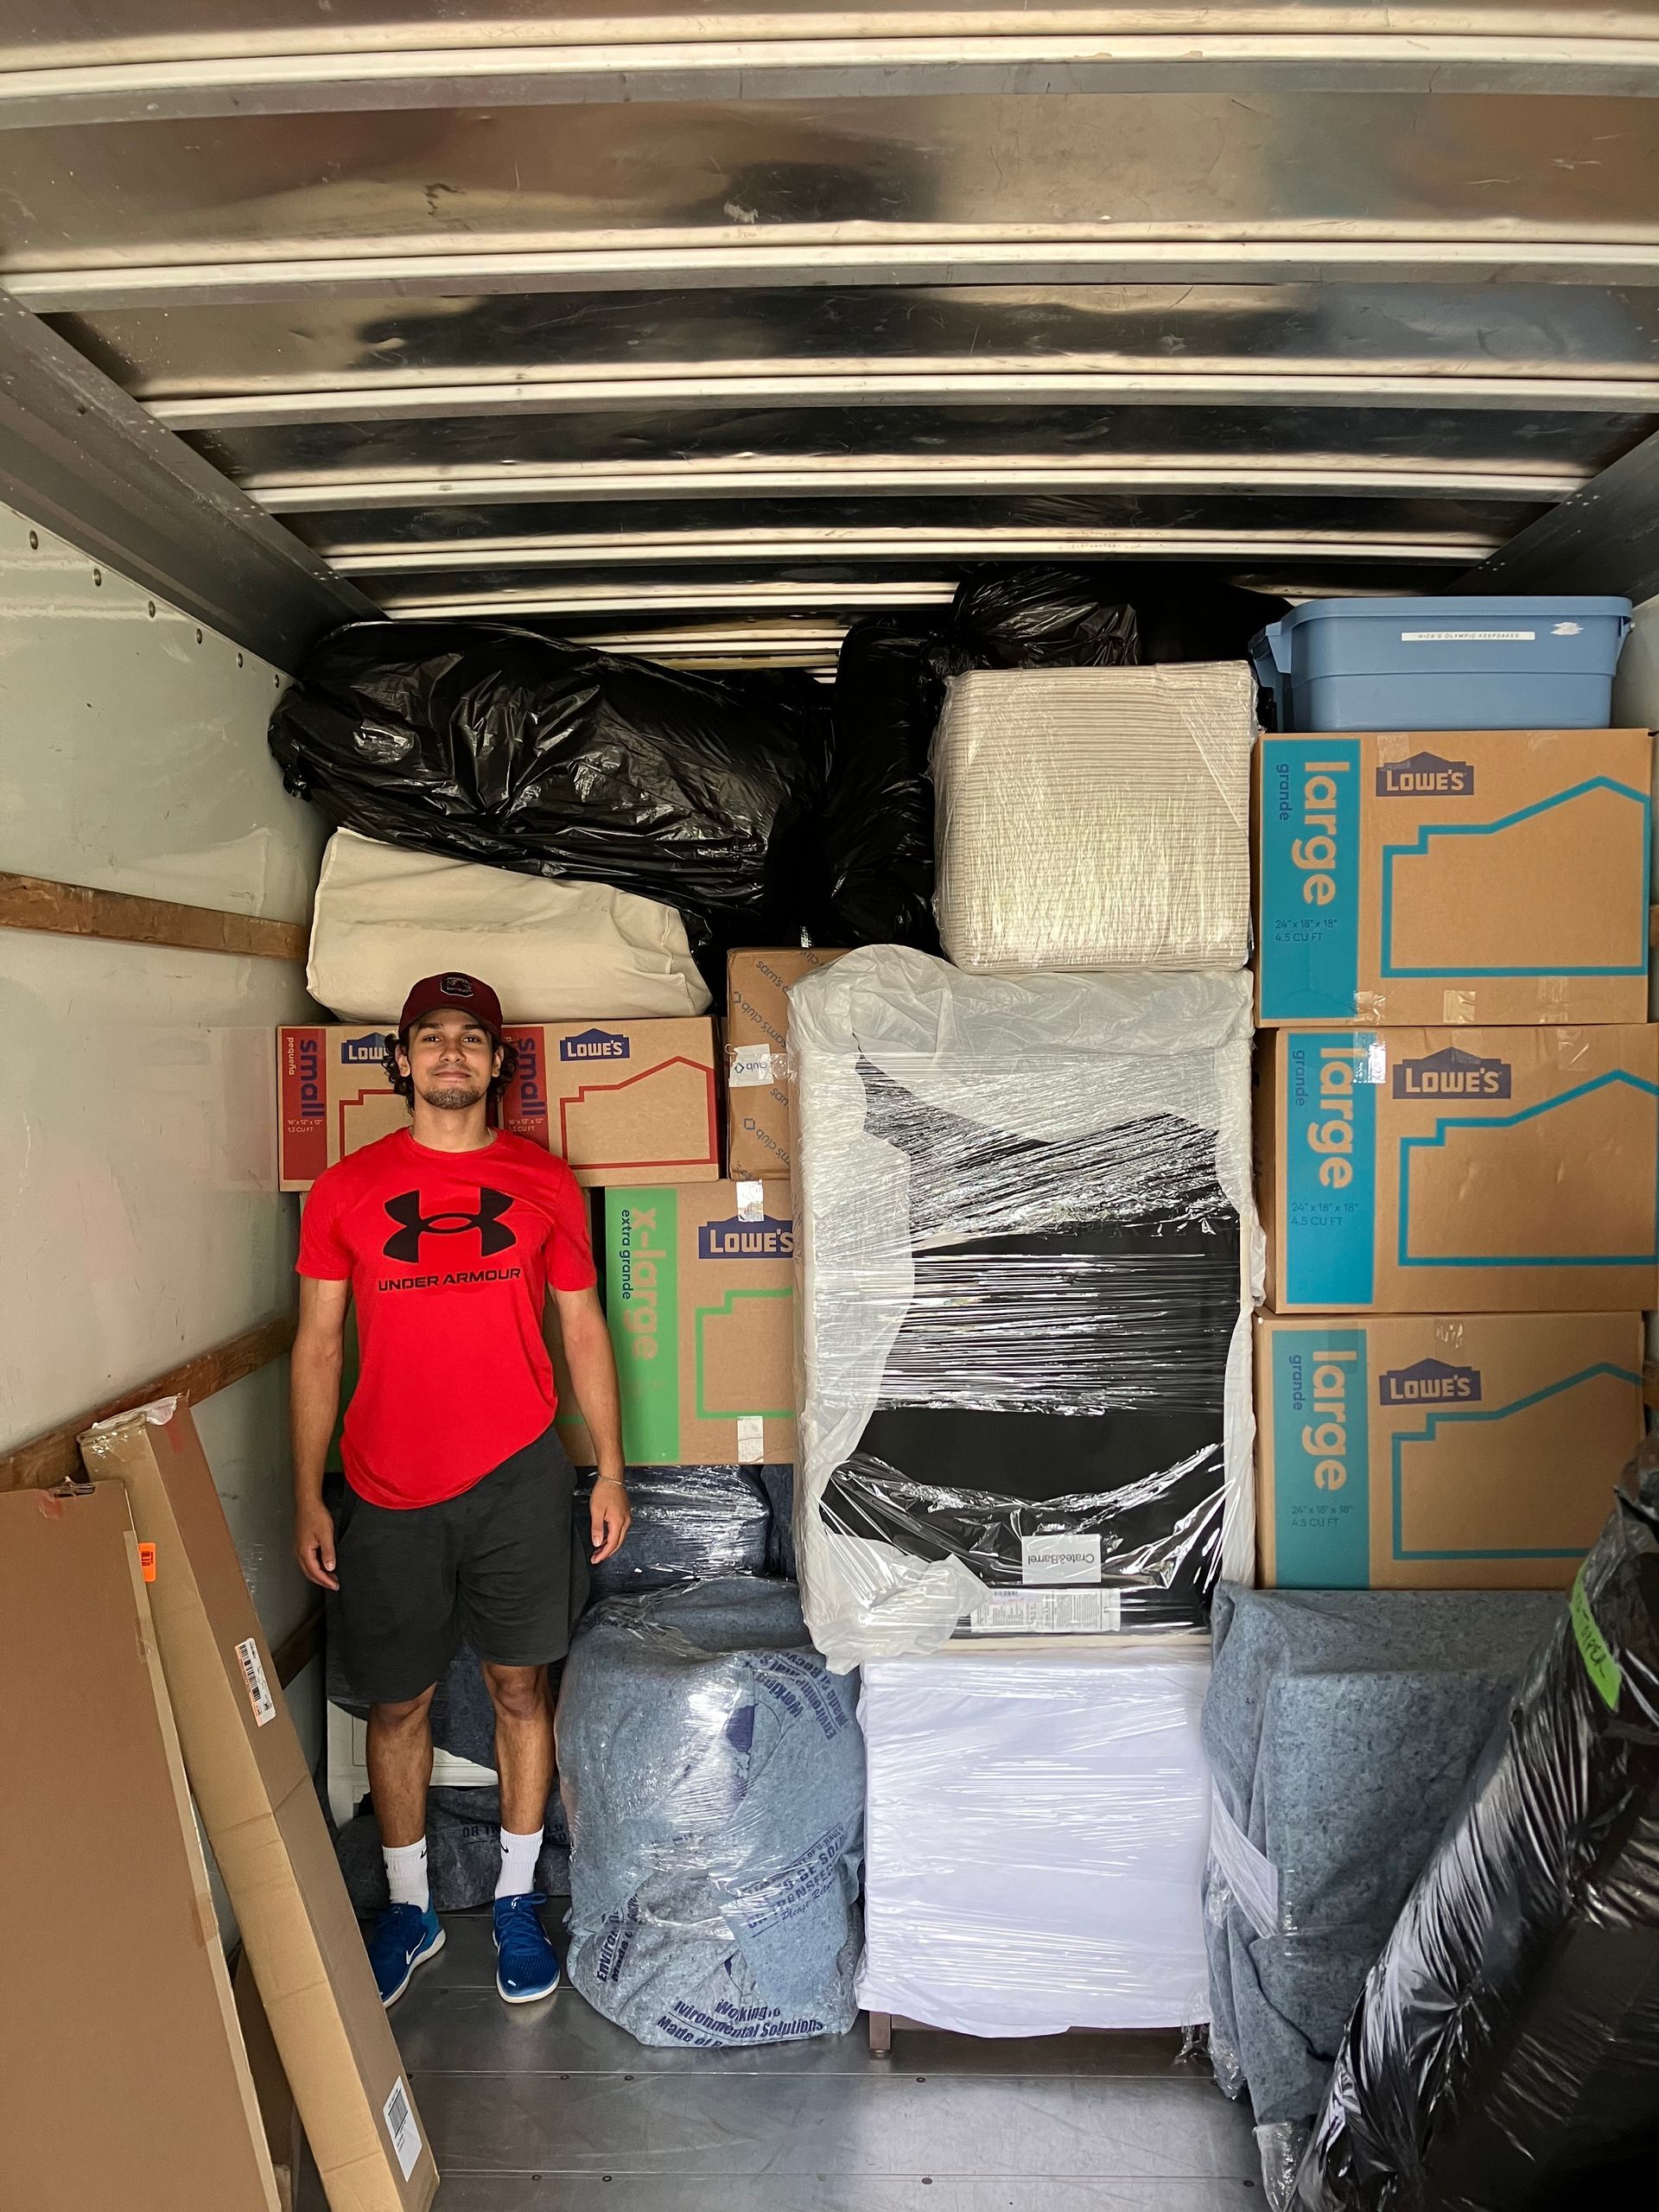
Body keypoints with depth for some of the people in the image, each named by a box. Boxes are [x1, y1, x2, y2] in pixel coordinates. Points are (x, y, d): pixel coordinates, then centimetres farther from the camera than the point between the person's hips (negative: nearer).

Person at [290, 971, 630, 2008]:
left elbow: (584, 1329, 6)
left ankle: (517, 1899, 30)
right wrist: (308, 1497, 1)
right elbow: (319, 1346, 3)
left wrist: (611, 1471, 4)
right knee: (397, 1701, 11)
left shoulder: (545, 1182, 1)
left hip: (519, 1477, 0)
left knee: (522, 1688, 10)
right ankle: (409, 1906, 33)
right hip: (388, 1491, 0)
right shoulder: (346, 1190, 0)